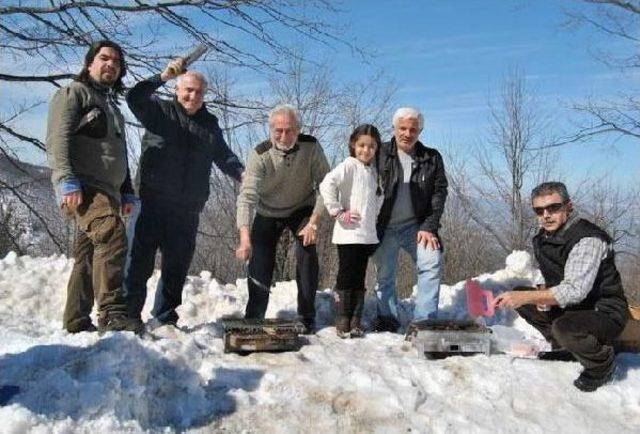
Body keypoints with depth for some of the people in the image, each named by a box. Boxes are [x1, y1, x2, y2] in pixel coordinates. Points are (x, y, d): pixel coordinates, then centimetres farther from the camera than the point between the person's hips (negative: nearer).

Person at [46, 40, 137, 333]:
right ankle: (113, 314, -32)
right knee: (112, 235, -29)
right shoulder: (74, 93, 5)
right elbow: (58, 138, -9)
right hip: (82, 187, -9)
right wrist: (67, 181, -22)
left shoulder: (112, 104, 30)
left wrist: (126, 192, 24)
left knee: (90, 258, 6)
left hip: (107, 190, 9)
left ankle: (76, 323, 9)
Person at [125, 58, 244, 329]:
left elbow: (224, 156, 17)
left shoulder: (210, 124, 18)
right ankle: (130, 315, 5)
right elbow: (134, 98, -10)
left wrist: (242, 174, -2)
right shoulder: (160, 111, 6)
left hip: (188, 209, 4)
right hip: (153, 203, -4)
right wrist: (163, 77, -19)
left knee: (177, 265, 9)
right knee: (140, 261, -3)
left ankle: (164, 318, 20)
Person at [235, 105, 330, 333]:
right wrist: (245, 238, -49)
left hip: (302, 210, 0)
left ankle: (307, 318, -5)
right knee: (260, 261, -7)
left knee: (307, 254, -16)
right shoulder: (260, 155, -28)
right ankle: (254, 318, 10)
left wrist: (314, 222, -26)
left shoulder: (311, 147, -24)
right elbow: (247, 196, -37)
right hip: (268, 213, 0)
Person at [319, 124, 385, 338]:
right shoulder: (349, 165, -8)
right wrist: (337, 212, -18)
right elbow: (327, 184, -22)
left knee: (359, 278, 11)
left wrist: (374, 219, 13)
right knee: (346, 277, -1)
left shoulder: (373, 170, 15)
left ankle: (355, 322, 18)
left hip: (368, 234, 7)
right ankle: (342, 322, 8)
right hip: (349, 234, -7)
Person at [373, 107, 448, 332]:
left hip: (416, 226, 1)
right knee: (385, 274, 6)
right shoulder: (380, 154, -2)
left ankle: (425, 320, -5)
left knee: (432, 263, -16)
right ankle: (387, 319, 25)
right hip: (385, 227, 0)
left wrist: (429, 227, -10)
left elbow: (439, 193, 0)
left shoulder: (432, 158, 3)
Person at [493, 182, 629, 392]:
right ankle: (564, 347, 16)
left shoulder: (588, 239, -25)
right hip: (571, 308, 9)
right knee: (520, 300, 2)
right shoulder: (542, 239, 2)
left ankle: (603, 363, -4)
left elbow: (575, 290, -35)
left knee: (564, 328, -37)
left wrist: (524, 297, -38)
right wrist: (545, 293, -7)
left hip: (605, 314, -8)